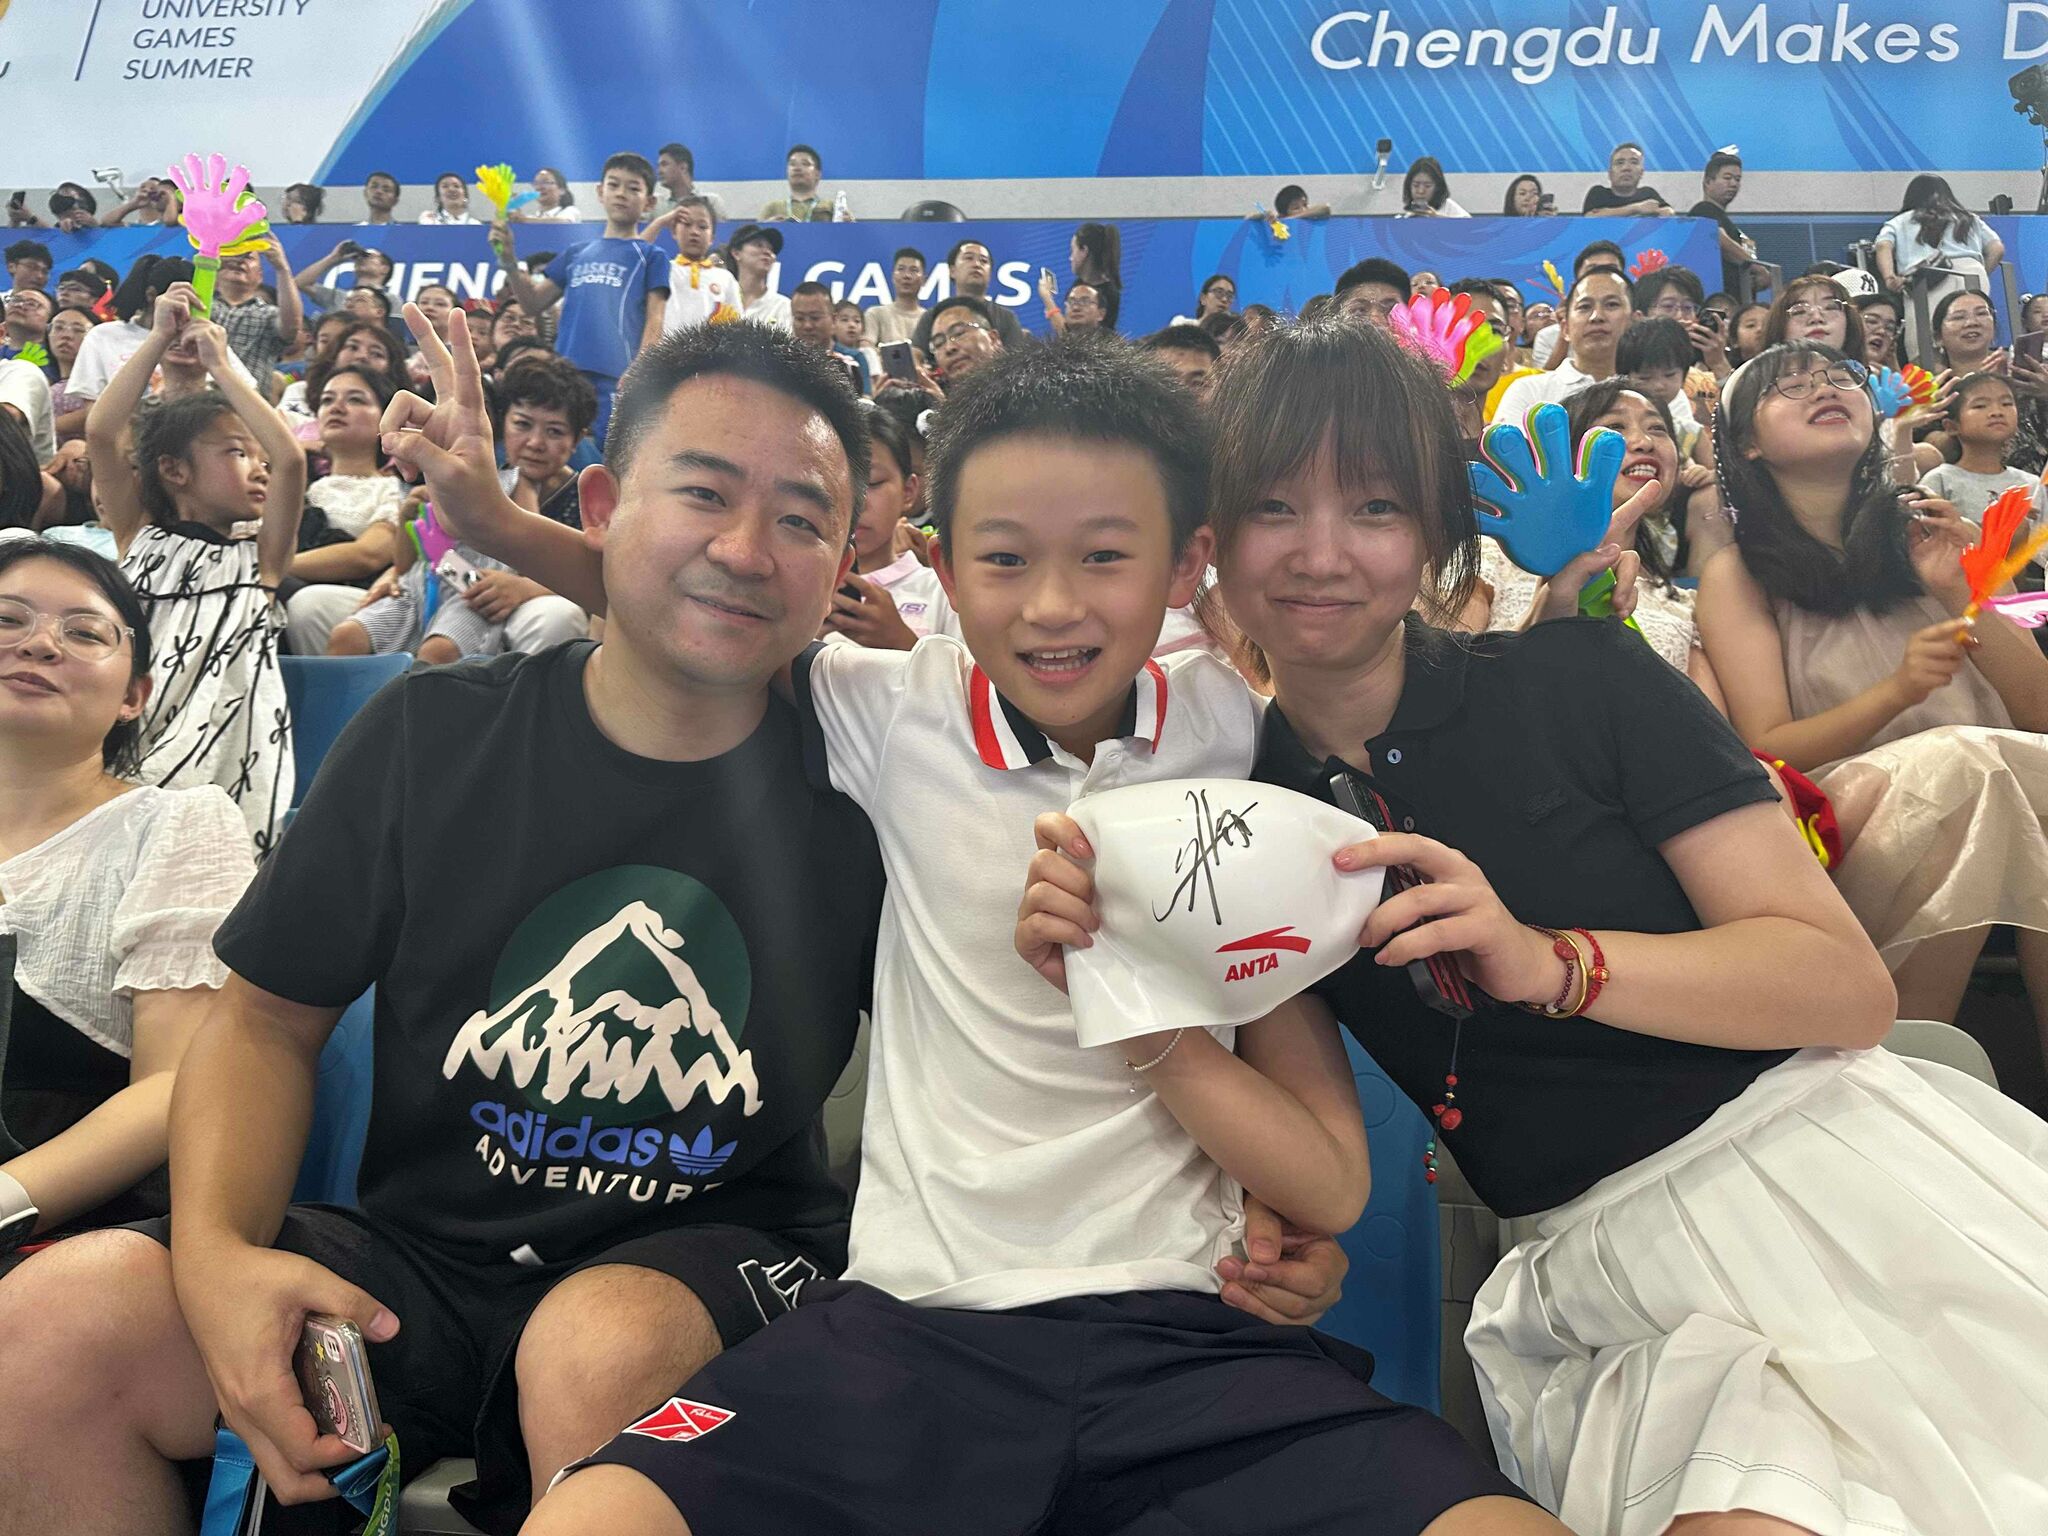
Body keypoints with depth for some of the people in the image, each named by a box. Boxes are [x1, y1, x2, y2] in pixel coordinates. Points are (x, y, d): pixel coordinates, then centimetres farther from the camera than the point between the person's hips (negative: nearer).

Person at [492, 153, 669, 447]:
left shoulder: (651, 256, 9)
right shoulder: (577, 253, 21)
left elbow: (654, 322, 0)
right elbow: (534, 303, 22)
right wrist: (509, 262, 6)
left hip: (616, 379, -5)